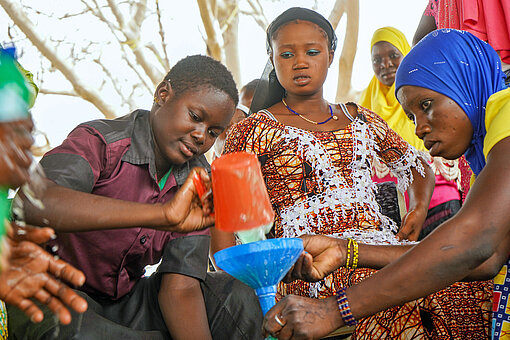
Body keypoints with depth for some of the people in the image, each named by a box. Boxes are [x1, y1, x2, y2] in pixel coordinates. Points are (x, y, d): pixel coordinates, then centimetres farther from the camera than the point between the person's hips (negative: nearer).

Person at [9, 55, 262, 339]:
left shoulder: (199, 181, -3)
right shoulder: (98, 141, -20)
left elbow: (181, 286, -11)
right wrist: (163, 214, -50)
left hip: (126, 299, 4)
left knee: (236, 298, -19)